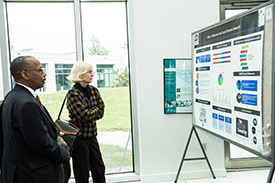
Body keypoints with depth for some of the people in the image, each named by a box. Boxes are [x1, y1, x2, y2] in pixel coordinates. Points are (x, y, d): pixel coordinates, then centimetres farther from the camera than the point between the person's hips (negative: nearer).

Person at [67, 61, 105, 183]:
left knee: (99, 169, 14)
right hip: (79, 138, -6)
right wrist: (95, 109, -4)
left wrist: (89, 114, -12)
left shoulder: (94, 90, 5)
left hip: (92, 136, 6)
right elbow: (85, 115, -22)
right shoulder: (73, 93, -15)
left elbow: (101, 113, 2)